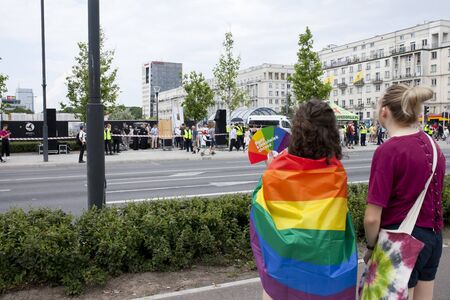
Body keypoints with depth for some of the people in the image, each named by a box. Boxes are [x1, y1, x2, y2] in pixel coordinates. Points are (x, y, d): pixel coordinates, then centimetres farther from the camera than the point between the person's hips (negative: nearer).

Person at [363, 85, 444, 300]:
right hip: (433, 237, 7)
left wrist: (371, 246, -4)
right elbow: (432, 193, 12)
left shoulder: (387, 151, -20)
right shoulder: (432, 144, 2)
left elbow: (372, 218, -21)